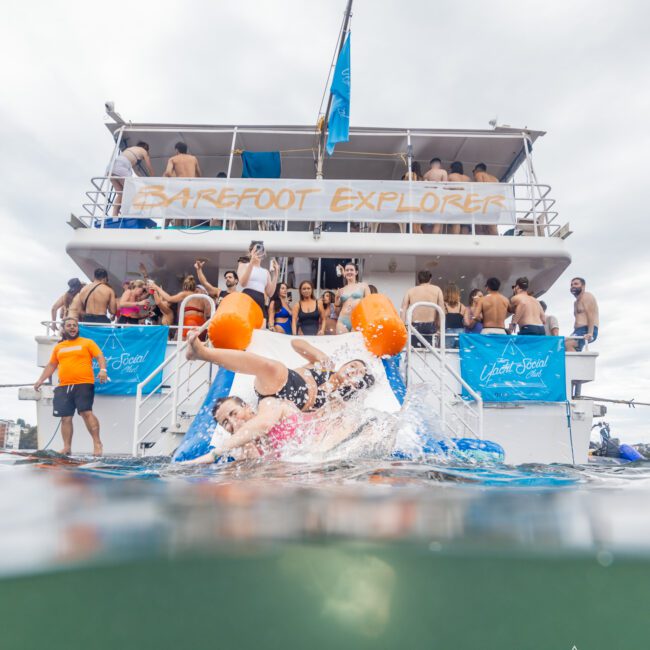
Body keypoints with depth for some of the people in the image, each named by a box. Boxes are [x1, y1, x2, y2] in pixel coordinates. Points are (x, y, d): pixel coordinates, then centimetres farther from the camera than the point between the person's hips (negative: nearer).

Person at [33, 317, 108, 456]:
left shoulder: (87, 342, 7)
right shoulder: (58, 347, 20)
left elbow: (100, 357, -2)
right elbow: (51, 365, 26)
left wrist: (103, 370, -19)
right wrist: (41, 380, 16)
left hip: (84, 384, -5)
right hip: (63, 387, 5)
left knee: (86, 412, -15)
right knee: (65, 418, 4)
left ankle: (97, 443, -11)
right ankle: (67, 447, 11)